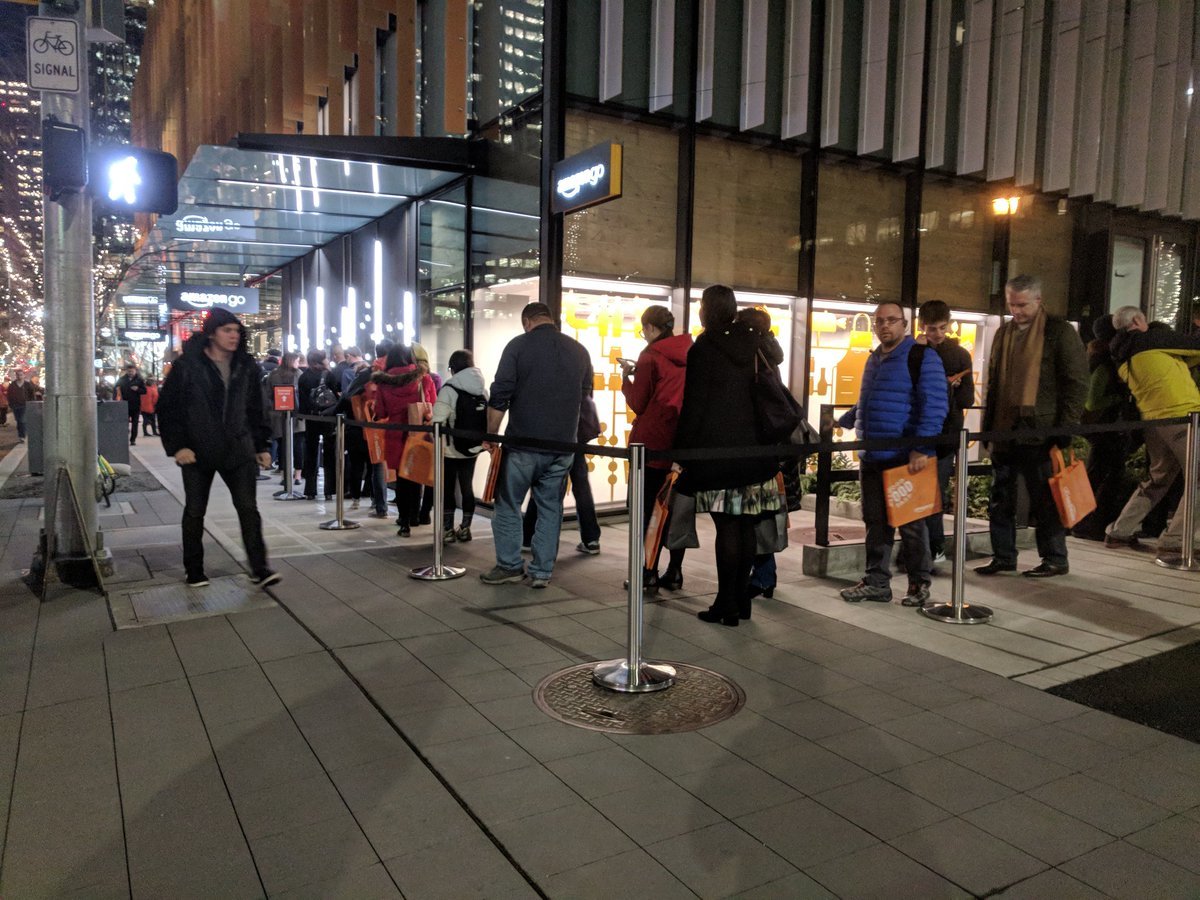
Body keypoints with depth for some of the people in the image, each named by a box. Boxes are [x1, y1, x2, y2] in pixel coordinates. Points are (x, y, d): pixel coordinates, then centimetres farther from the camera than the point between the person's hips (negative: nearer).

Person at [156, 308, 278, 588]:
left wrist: (261, 446, 8)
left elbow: (255, 409, 11)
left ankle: (259, 568, 2)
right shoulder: (187, 366, -7)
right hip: (198, 452, -2)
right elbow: (167, 408, -4)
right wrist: (177, 446, -11)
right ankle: (194, 571, 23)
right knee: (195, 512, 10)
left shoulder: (246, 367, 5)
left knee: (248, 508, -3)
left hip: (238, 450, 2)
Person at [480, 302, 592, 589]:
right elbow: (585, 396, 16)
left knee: (508, 504, 11)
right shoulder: (579, 350, 9)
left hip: (523, 443, -4)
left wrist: (491, 435, 0)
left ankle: (509, 565, 14)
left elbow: (499, 396, -9)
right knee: (550, 508, 11)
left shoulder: (518, 346, -5)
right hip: (562, 446, 4)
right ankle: (542, 572, 13)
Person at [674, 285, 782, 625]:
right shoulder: (753, 345, 11)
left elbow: (694, 404, -8)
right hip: (752, 445, 6)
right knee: (746, 526, 9)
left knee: (727, 527, -4)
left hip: (716, 449, -5)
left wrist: (681, 448, -3)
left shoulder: (703, 348, -5)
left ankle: (727, 605, 1)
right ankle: (741, 600, 18)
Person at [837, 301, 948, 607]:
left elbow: (934, 406, -15)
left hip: (906, 459, -7)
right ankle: (876, 581, 18)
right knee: (875, 522, 10)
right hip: (872, 458, 7)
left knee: (911, 524, 3)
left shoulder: (922, 357, -7)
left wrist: (922, 449, -22)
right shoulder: (873, 359, 17)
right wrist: (843, 422, 25)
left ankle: (919, 583, 16)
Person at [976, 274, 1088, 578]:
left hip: (1039, 430, -6)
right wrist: (988, 423, 14)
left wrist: (1066, 427, -12)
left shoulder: (1059, 331, -4)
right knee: (1000, 498, 10)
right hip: (1004, 430, 6)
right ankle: (1003, 557, 20)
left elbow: (1077, 382, -6)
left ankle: (1055, 559, 14)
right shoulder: (1004, 332, 15)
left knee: (1045, 498, 2)